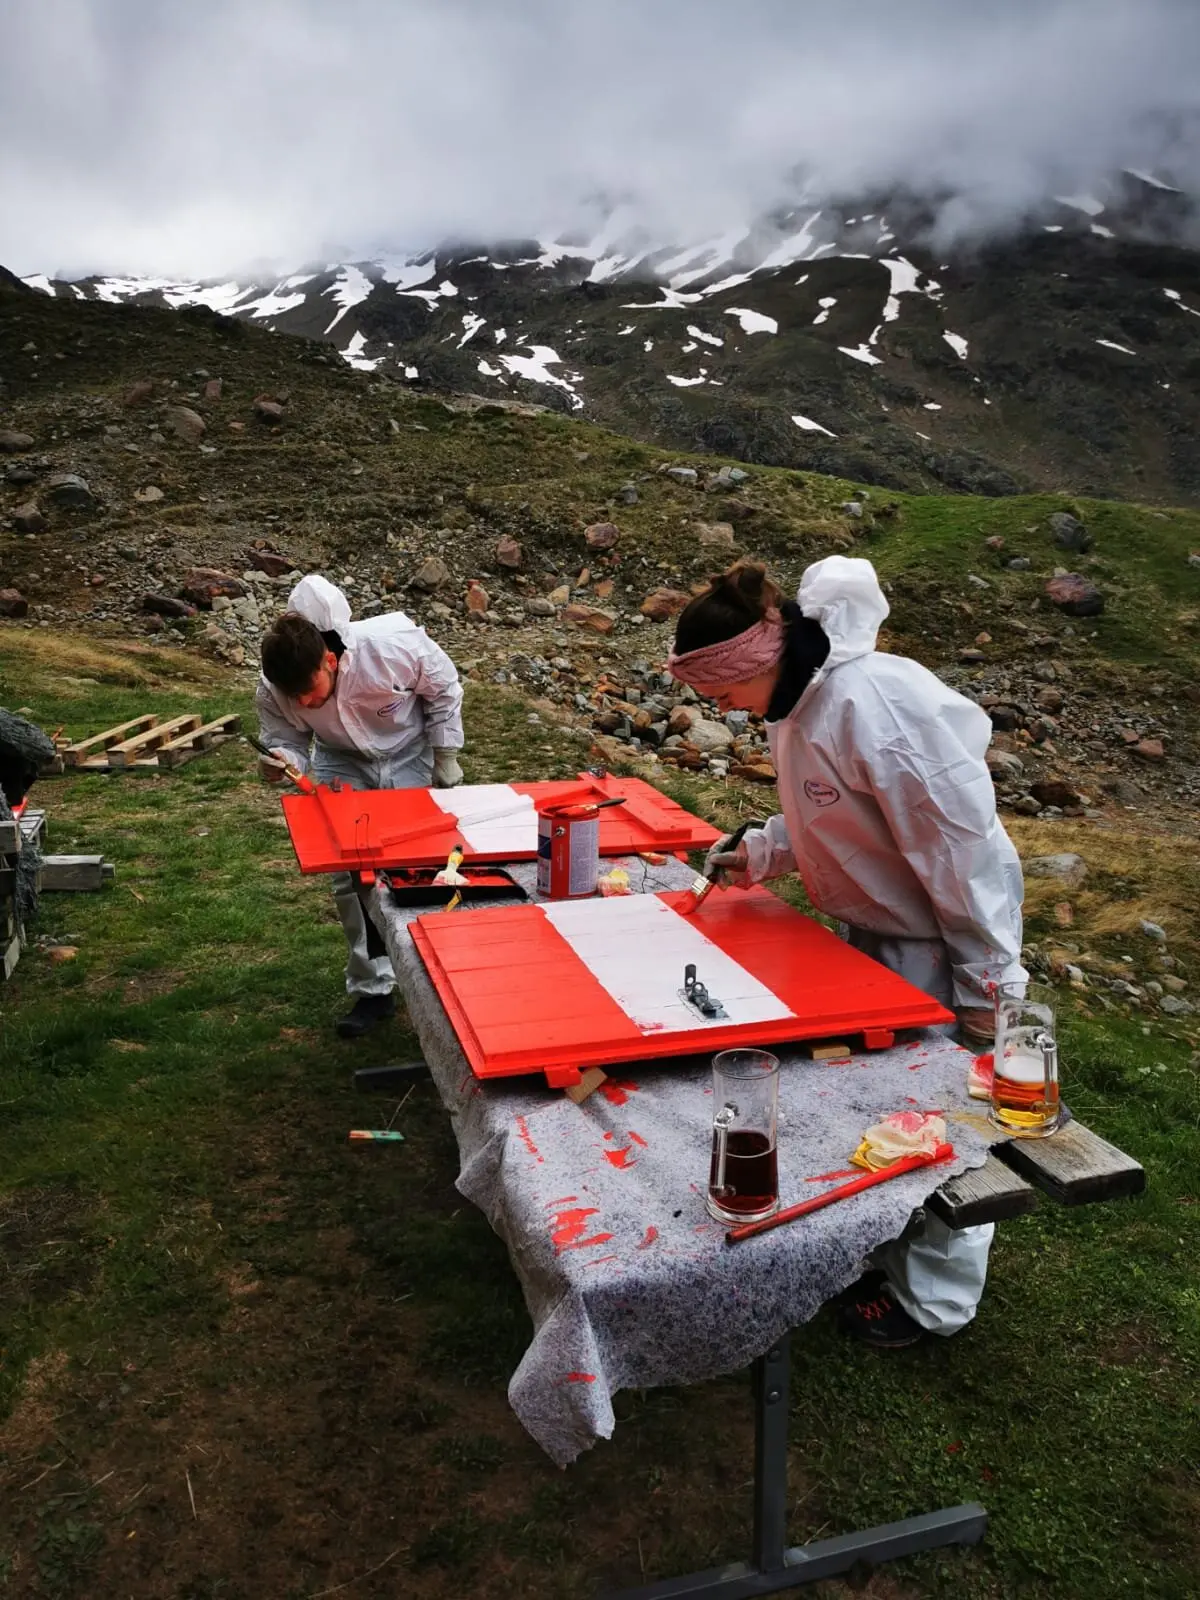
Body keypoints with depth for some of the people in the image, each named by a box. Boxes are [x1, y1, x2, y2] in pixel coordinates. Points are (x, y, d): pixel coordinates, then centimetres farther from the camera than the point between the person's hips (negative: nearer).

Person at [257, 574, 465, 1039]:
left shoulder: (392, 645, -36)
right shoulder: (274, 690, -27)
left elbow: (443, 689, -16)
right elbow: (288, 740, -9)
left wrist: (446, 757, -11)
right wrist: (281, 762, -34)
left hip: (410, 756, -2)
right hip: (342, 764, 2)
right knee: (349, 876, -5)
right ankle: (373, 988, 10)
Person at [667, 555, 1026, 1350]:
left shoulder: (872, 701, -30)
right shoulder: (803, 702, 0)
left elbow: (960, 842, -28)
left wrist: (987, 980, -22)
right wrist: (760, 852, 2)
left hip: (938, 945, -9)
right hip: (873, 934, 9)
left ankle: (933, 1297, 30)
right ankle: (885, 1251, 43)